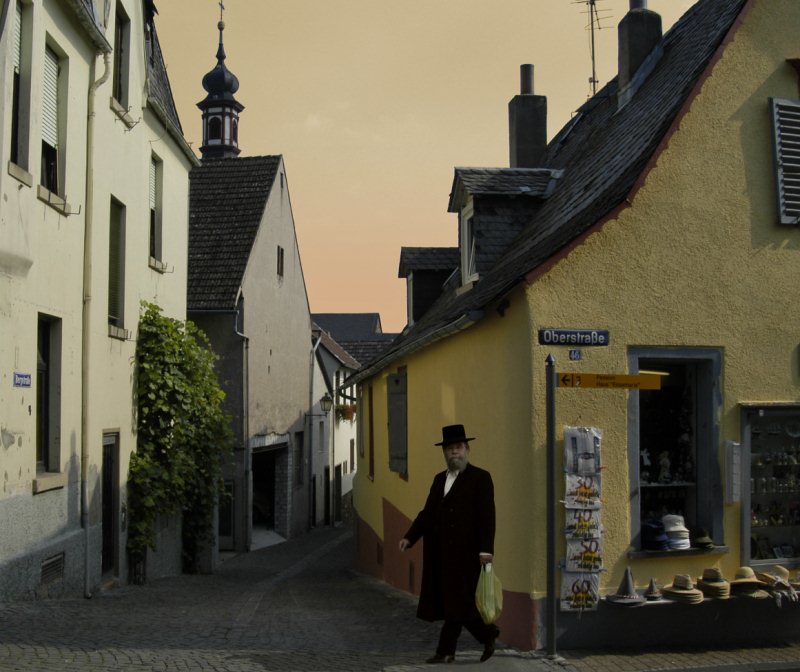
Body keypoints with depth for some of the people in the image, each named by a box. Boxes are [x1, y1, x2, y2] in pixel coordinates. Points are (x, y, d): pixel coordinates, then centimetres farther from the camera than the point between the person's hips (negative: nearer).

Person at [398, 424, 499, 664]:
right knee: (455, 601, 8)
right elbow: (427, 513, 15)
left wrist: (486, 548, -18)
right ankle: (487, 636, 22)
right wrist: (410, 537, 2)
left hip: (464, 551, -7)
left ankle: (446, 651, 3)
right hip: (440, 552, 7)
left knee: (457, 600, -5)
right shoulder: (439, 479, 18)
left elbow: (487, 516, -9)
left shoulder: (480, 478, -2)